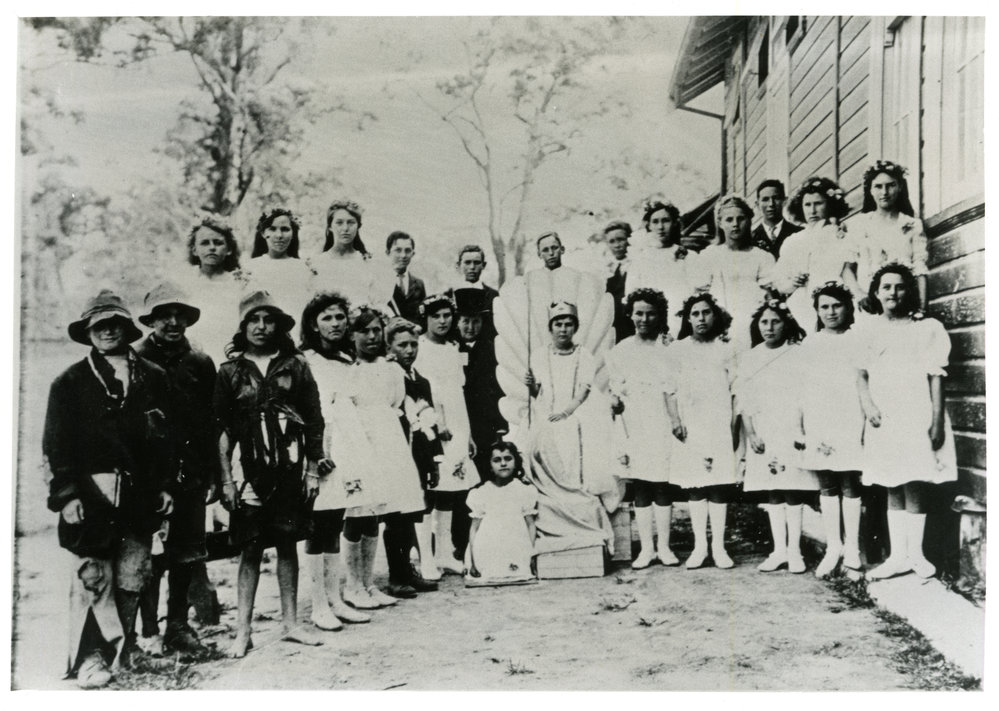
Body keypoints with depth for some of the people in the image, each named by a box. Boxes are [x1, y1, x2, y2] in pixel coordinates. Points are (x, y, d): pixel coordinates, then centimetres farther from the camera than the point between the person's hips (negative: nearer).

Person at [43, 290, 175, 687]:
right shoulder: (71, 382, 6)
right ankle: (91, 658, 3)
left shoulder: (152, 378, 11)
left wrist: (165, 486, 5)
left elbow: (167, 436, 11)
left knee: (131, 579, 6)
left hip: (140, 494, 2)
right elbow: (56, 444, 2)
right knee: (93, 578, -6)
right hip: (90, 492, -2)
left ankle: (120, 654, 19)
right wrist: (66, 494, -7)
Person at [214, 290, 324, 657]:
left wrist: (313, 470, 2)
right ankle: (242, 631, 9)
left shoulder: (295, 366, 5)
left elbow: (313, 421, 6)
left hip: (291, 469, 1)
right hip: (251, 470, -1)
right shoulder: (230, 371, 5)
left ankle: (290, 623, 19)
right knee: (250, 548, 1)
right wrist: (226, 479, -1)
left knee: (287, 544, 8)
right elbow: (223, 430, 4)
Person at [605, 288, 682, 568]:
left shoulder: (665, 348, 6)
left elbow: (671, 391, 2)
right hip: (634, 428, 1)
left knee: (663, 487, 0)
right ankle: (646, 548, 9)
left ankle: (664, 547, 9)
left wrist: (676, 421, -10)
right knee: (640, 489, 2)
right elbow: (616, 395, 8)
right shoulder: (619, 352, 10)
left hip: (662, 427, -1)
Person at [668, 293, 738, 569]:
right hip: (689, 425, 0)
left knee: (719, 485, -2)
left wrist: (734, 424, -1)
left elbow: (735, 391, 8)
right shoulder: (677, 350, 9)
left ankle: (718, 546, 4)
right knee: (695, 486, 1)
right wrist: (676, 419, -5)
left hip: (720, 425, 0)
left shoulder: (725, 350, 10)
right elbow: (670, 389, 6)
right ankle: (699, 546, 7)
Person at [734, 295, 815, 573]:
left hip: (792, 432, -3)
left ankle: (794, 550, 3)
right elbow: (744, 400, 8)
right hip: (762, 434, 3)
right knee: (772, 492, 5)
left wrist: (803, 432, -12)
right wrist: (750, 433, -1)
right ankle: (779, 549, 11)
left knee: (793, 491, -4)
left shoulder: (797, 354, 0)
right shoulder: (749, 359, 9)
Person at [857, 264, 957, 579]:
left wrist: (937, 420, -8)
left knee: (914, 486, -6)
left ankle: (915, 553, 4)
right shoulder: (871, 332, 12)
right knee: (892, 488, 6)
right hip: (882, 420, 4)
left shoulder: (927, 328, 3)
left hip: (916, 419, -3)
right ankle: (898, 555, 11)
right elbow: (861, 373, 12)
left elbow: (936, 377, -1)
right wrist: (867, 404, -5)